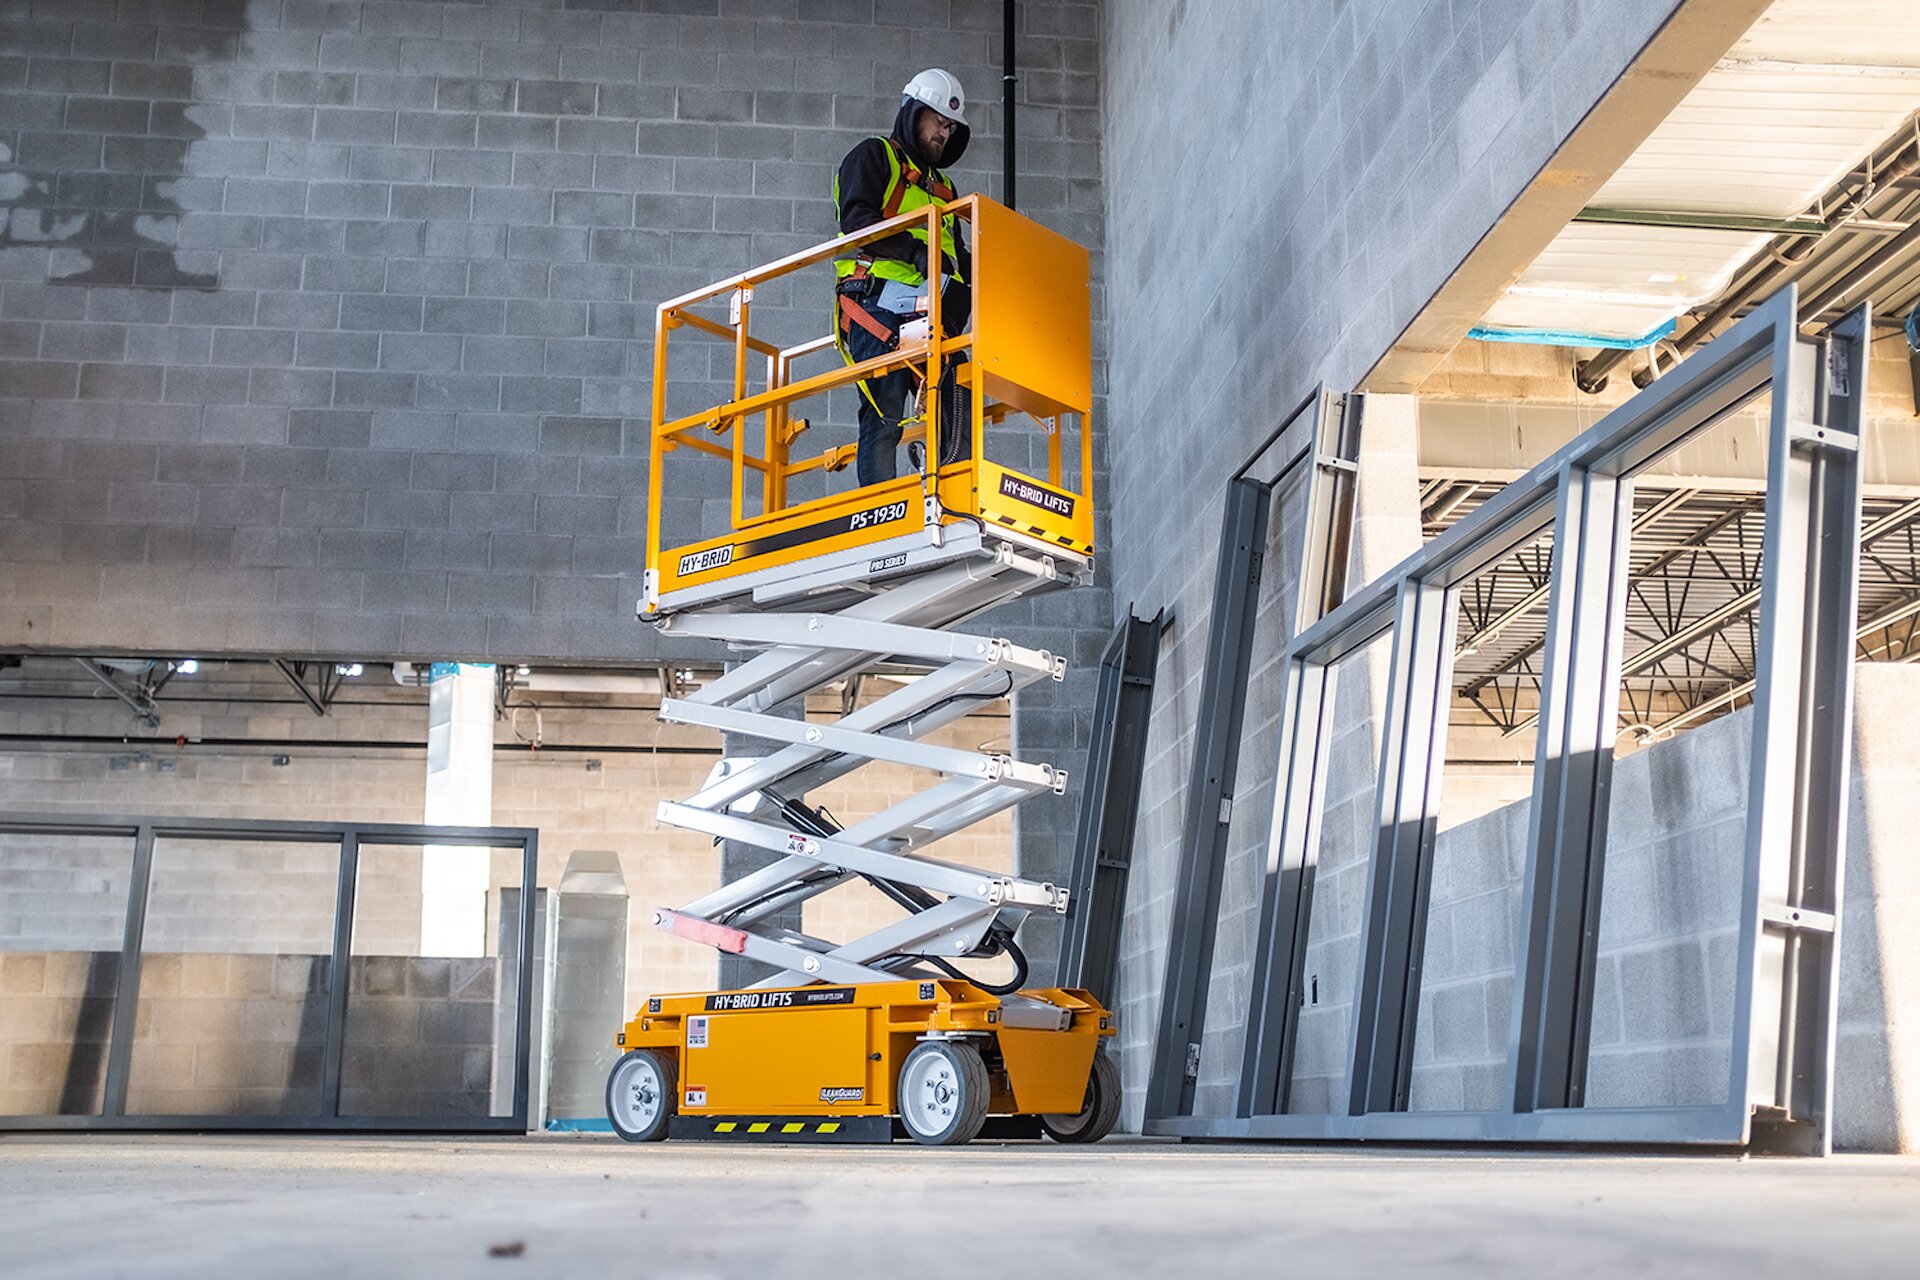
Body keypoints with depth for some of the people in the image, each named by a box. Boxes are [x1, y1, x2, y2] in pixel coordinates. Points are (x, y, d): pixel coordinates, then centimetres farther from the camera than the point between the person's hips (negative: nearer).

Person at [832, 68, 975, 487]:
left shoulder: (943, 186, 33)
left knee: (957, 412, -9)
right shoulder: (874, 156, 10)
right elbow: (856, 220, -7)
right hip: (881, 306, -7)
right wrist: (915, 250, -19)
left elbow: (955, 253, 30)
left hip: (933, 315, 7)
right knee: (884, 414, -15)